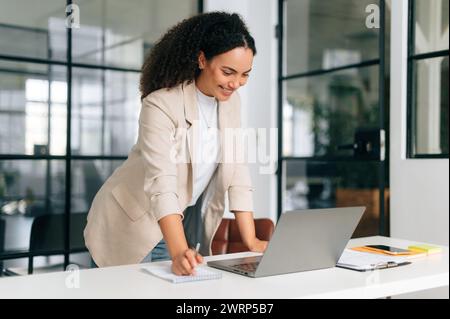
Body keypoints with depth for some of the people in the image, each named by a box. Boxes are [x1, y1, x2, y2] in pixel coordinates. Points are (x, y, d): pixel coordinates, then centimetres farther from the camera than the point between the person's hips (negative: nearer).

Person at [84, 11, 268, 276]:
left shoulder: (231, 101, -5)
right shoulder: (161, 106, -25)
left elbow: (237, 171, -5)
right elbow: (161, 184, -34)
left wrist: (251, 240, -12)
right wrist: (179, 252, -46)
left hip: (188, 220, 6)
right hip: (136, 223, -5)